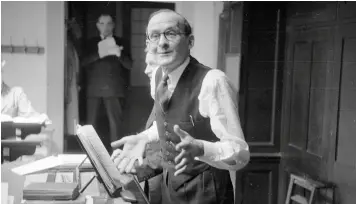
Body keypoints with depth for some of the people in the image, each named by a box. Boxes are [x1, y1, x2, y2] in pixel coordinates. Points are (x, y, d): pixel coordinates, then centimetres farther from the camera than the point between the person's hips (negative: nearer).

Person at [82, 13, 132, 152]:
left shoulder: (121, 43, 8)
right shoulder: (91, 43, 13)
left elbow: (129, 65, 1)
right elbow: (84, 62, 1)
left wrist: (120, 55, -19)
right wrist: (98, 55, -16)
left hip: (114, 88, -1)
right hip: (94, 88, 1)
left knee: (115, 120, -4)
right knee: (91, 121, 1)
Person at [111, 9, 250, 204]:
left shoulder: (212, 82, -25)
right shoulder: (157, 77, -3)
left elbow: (240, 153, -24)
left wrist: (200, 148, -40)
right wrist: (143, 138, 0)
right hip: (169, 187, 7)